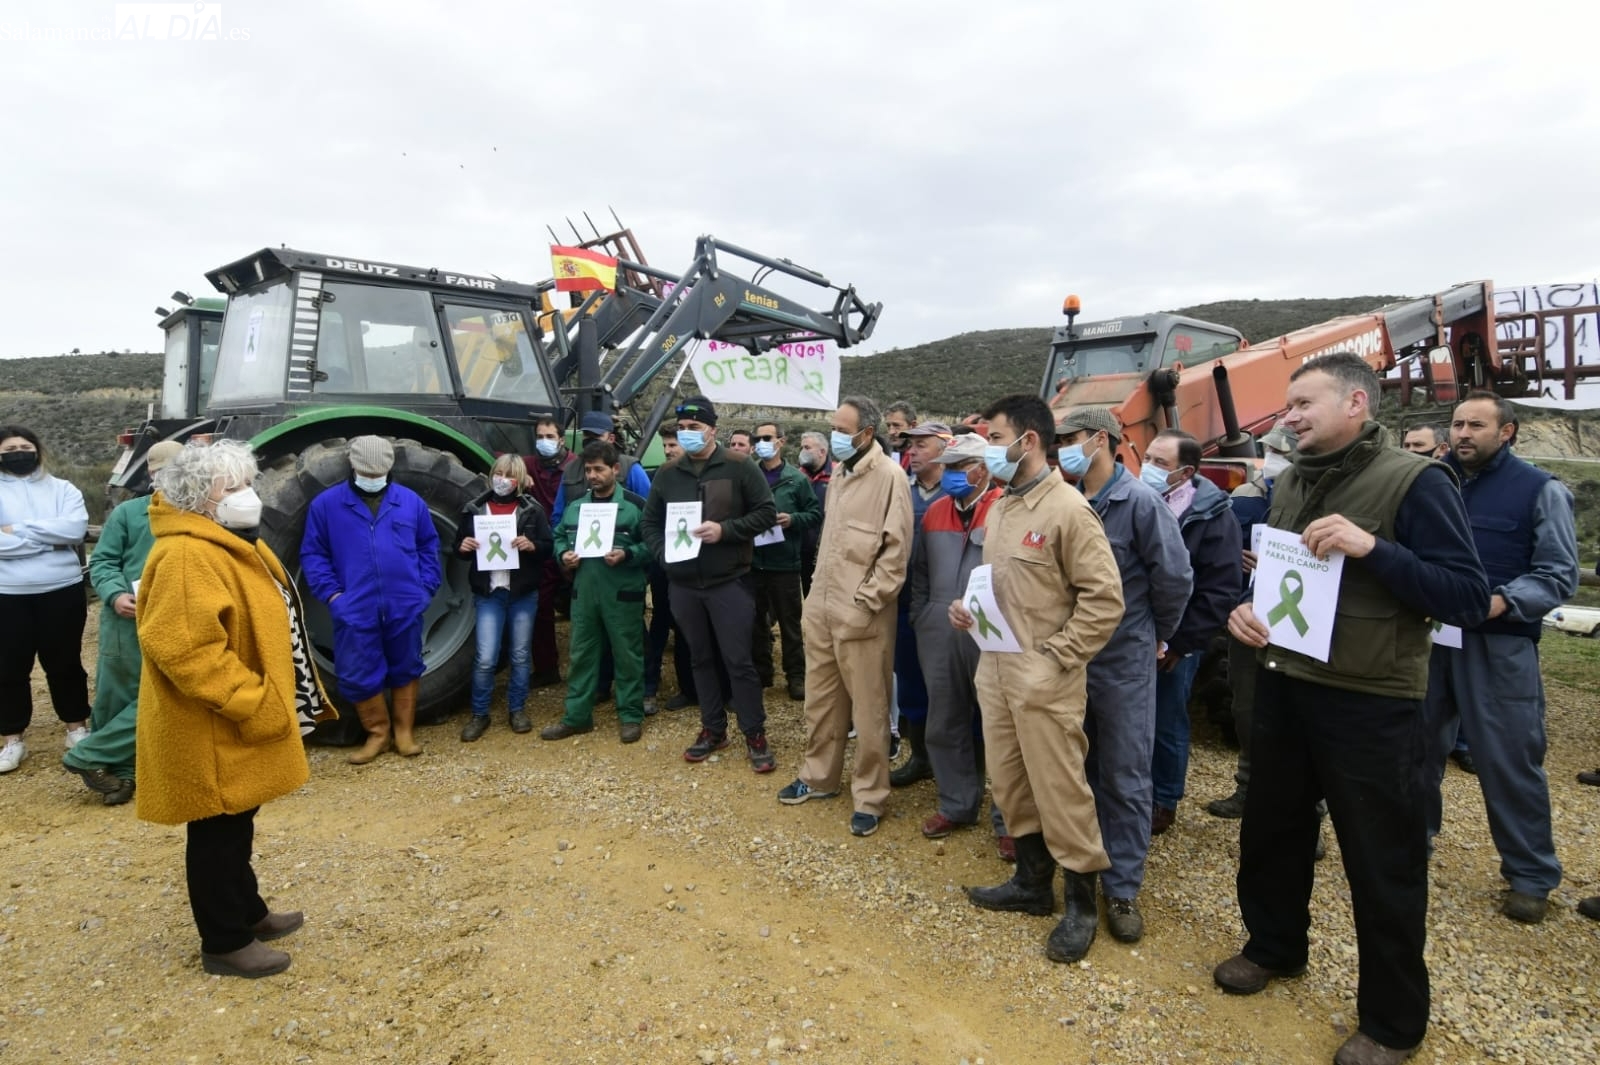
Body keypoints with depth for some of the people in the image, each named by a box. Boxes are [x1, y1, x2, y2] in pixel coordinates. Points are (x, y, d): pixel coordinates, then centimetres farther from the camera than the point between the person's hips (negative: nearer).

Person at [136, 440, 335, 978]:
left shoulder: (230, 543, 11)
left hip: (237, 727, 10)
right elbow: (187, 650, -31)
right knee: (218, 835, 4)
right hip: (211, 733, -10)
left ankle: (248, 913, 37)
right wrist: (253, 706, -27)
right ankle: (225, 943, 19)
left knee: (235, 828, 22)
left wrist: (268, 702, 21)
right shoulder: (187, 557, -24)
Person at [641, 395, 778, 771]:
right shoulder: (666, 474, 8)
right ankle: (713, 729, 28)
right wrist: (663, 552, -4)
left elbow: (766, 512, -6)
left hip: (729, 582, -4)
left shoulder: (739, 468, -5)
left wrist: (725, 530, -18)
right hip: (683, 584, 4)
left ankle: (755, 735, 12)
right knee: (701, 659, 14)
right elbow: (651, 523, 15)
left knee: (738, 660, -1)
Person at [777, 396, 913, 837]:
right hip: (821, 605, 8)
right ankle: (818, 777, 35)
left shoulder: (889, 477, -13)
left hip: (860, 613, -8)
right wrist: (817, 587, 16)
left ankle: (869, 798, 17)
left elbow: (896, 549, -16)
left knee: (868, 708, 4)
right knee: (820, 698, 18)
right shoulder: (838, 473, 13)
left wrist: (866, 601, -18)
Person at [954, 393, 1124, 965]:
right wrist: (971, 608, 3)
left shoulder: (1067, 508, -14)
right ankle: (1032, 882, 34)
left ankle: (1081, 901, 21)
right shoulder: (998, 507, 10)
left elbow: (1105, 598, -16)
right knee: (1009, 782, 16)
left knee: (1060, 789, 2)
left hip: (1044, 678, -8)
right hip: (995, 667, 8)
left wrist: (1055, 656, -16)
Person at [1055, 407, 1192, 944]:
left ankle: (1122, 888, 18)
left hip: (1123, 660, -4)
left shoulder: (1140, 502, -13)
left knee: (1126, 778, 6)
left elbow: (1175, 577, -10)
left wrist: (1157, 636, 1)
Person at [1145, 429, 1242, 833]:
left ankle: (1163, 802, 27)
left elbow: (1220, 591, -13)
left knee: (1166, 725, 9)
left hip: (1173, 643, -4)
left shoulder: (1212, 515, -11)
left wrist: (1179, 643, -13)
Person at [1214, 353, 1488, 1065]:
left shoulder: (1414, 481, -13)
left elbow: (1469, 599, -18)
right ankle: (1274, 947, 44)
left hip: (1370, 703, -7)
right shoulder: (1290, 483, 8)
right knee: (1271, 829, 20)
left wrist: (1371, 549, -29)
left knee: (1382, 864, 8)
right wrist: (1245, 608, -2)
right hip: (1283, 687, 7)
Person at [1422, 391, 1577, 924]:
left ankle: (1531, 876, 18)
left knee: (1510, 761, 3)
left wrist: (1500, 602, -21)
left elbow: (1560, 575, -5)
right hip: (1430, 636, 4)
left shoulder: (1540, 490, -2)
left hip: (1499, 646, -3)